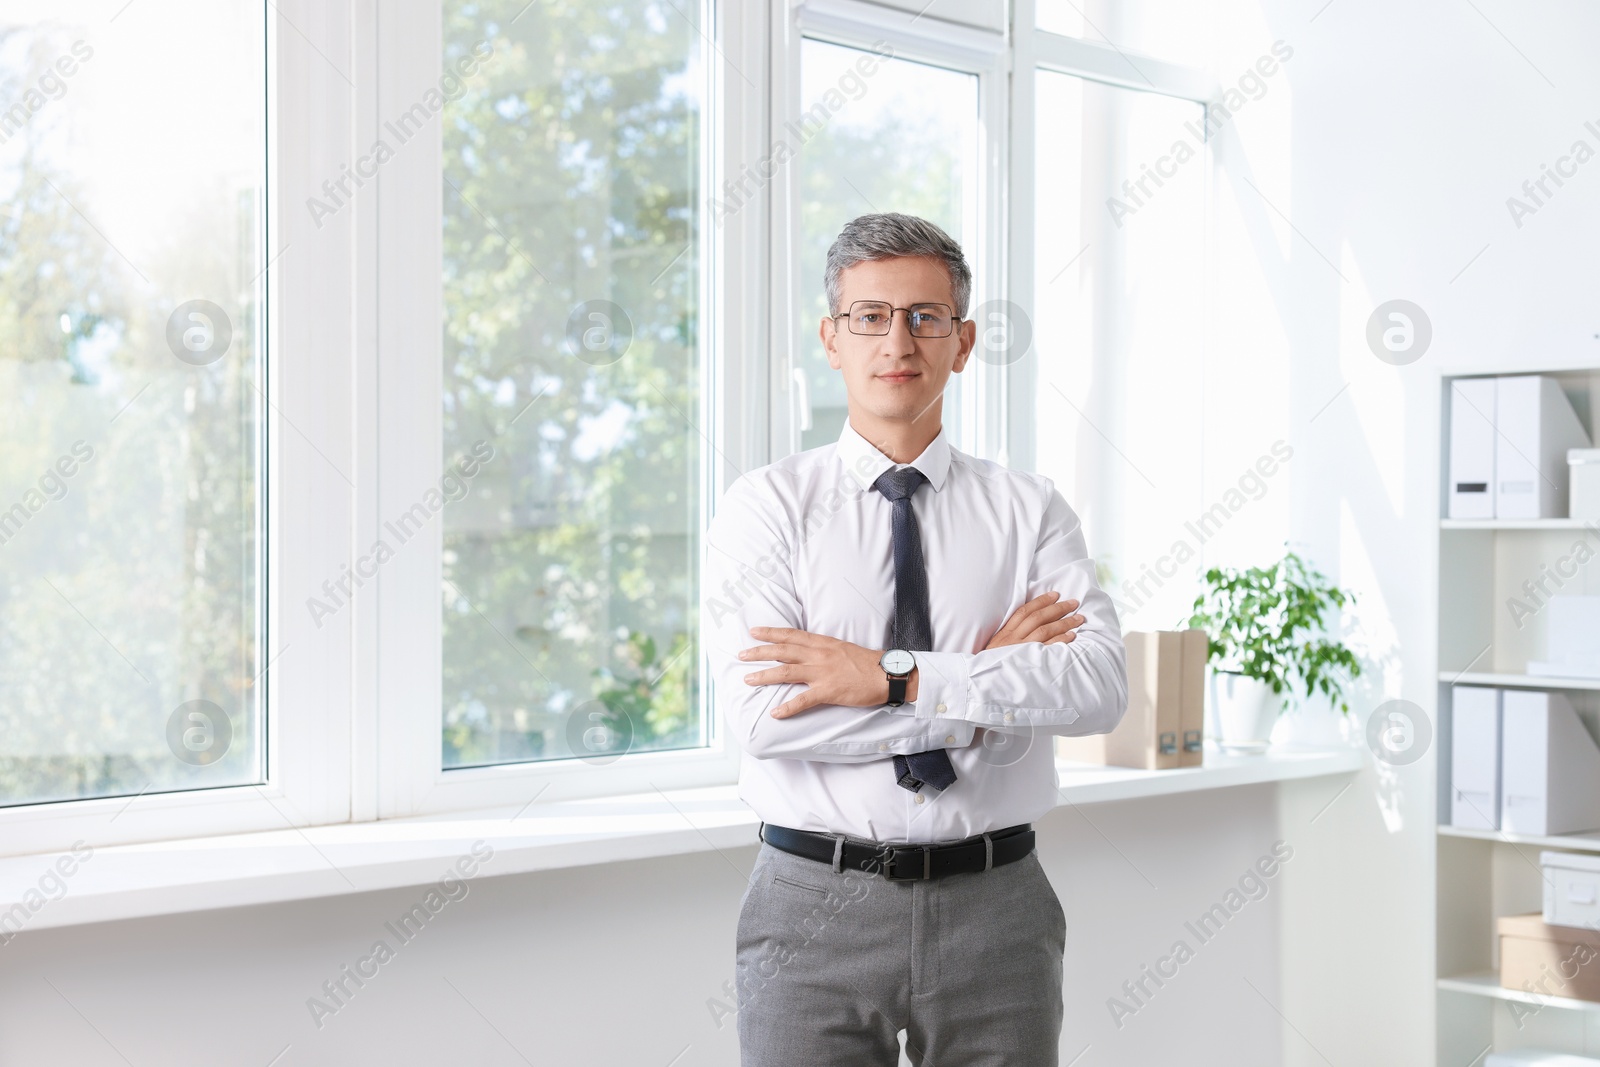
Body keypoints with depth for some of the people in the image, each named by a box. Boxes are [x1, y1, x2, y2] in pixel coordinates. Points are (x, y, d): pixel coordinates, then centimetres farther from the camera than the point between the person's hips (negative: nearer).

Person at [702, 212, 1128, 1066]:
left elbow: (1099, 685, -12)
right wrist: (983, 681, -13)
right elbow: (765, 713, -15)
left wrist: (894, 676, -20)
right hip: (817, 908, -1)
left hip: (994, 903, 2)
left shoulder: (1030, 510, 4)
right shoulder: (766, 507, -1)